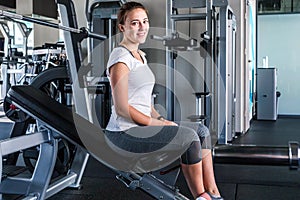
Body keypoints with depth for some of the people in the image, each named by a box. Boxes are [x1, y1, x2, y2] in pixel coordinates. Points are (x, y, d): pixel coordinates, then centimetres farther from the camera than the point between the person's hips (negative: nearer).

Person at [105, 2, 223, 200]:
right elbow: (122, 108, -18)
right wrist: (156, 123, -14)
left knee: (202, 131, 2)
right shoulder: (120, 57, -13)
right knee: (189, 137, -21)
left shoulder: (141, 56, 16)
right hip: (124, 134, -9)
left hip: (142, 125, 9)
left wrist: (161, 119, 6)